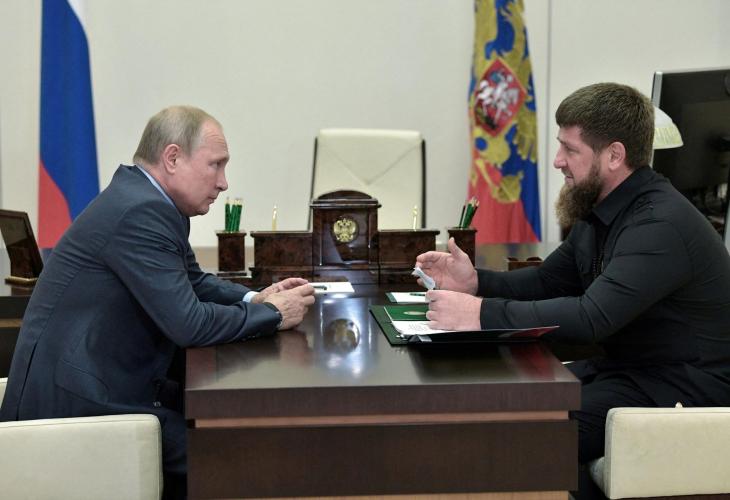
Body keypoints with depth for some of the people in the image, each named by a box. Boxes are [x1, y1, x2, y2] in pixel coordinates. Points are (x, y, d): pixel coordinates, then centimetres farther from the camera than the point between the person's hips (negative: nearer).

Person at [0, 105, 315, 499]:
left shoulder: (151, 200, 8)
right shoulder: (140, 212, -21)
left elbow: (193, 281, 21)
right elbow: (188, 324, -23)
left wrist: (254, 299, 3)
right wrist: (273, 315, -10)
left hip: (104, 382, 9)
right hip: (75, 402, -9)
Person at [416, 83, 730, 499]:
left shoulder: (662, 223, -24)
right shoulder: (599, 211, 7)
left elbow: (592, 317, -33)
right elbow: (548, 281, 16)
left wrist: (482, 313, -32)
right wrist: (475, 282, -3)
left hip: (682, 386, -9)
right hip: (620, 366, 9)